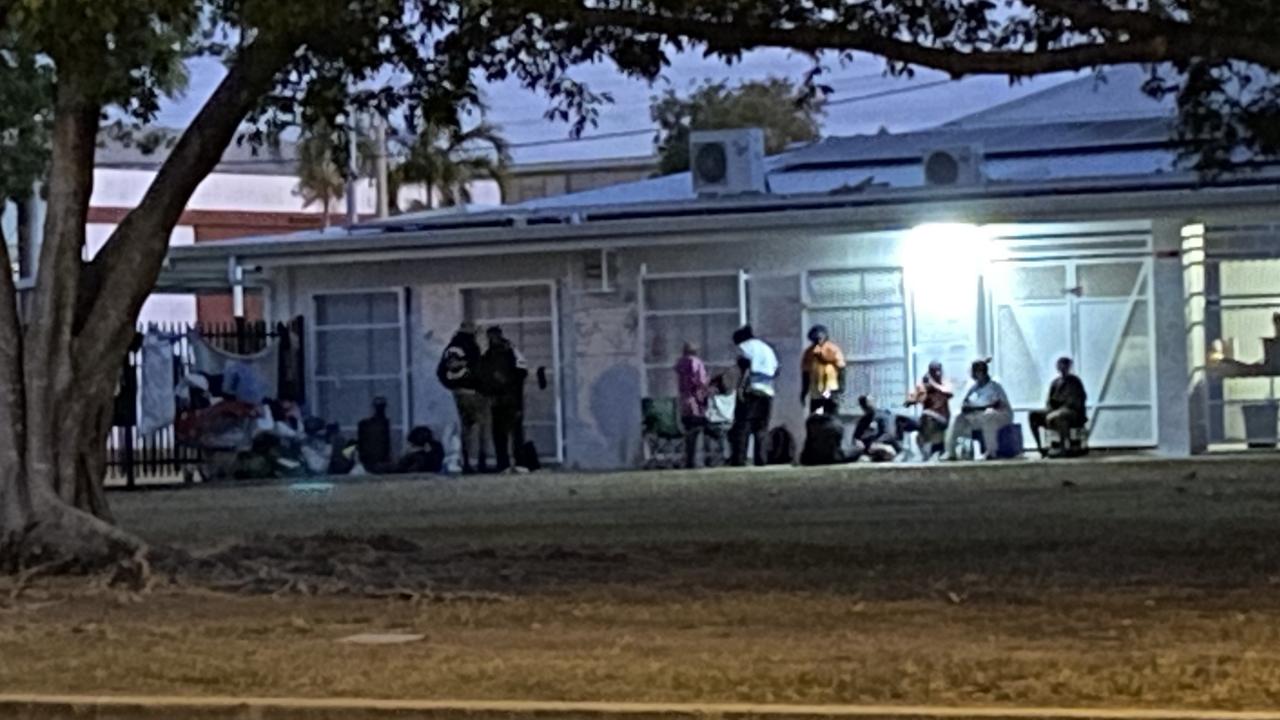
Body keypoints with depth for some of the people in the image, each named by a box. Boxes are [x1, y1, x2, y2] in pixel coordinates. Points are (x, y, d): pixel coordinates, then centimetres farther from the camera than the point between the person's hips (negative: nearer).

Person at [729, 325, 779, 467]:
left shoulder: (745, 346, 6)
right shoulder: (767, 348, 25)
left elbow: (746, 368, -10)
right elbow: (775, 370, 17)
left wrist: (741, 387, -13)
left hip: (751, 391, -6)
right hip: (767, 393, 6)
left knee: (741, 427, -8)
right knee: (761, 429, 9)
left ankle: (738, 460, -17)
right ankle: (760, 460, 2)